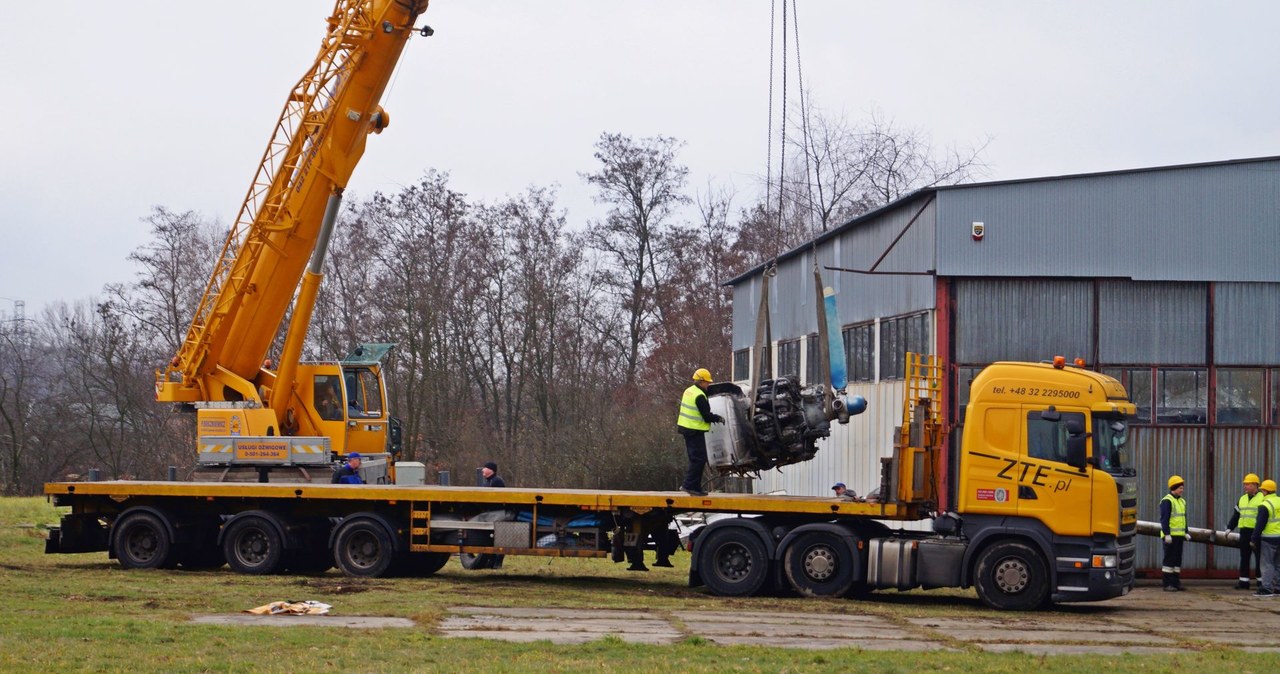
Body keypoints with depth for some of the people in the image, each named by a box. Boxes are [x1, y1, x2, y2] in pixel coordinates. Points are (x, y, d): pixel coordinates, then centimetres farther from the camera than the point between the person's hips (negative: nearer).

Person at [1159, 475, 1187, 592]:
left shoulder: (1182, 502, 17)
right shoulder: (1167, 501, -11)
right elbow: (1164, 519, -16)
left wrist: (1186, 532, 18)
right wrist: (1167, 534, -21)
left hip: (1179, 535, 9)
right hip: (1170, 535, -9)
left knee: (1178, 559, 11)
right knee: (1169, 559, -7)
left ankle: (1176, 582, 17)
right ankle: (1167, 584, -5)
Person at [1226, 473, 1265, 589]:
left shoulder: (1262, 498, -4)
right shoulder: (1242, 499, 16)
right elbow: (1236, 515, 20)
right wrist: (1229, 528, 13)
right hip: (1244, 532, 6)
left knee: (1259, 557, -2)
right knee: (1244, 558, 7)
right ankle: (1243, 581, 10)